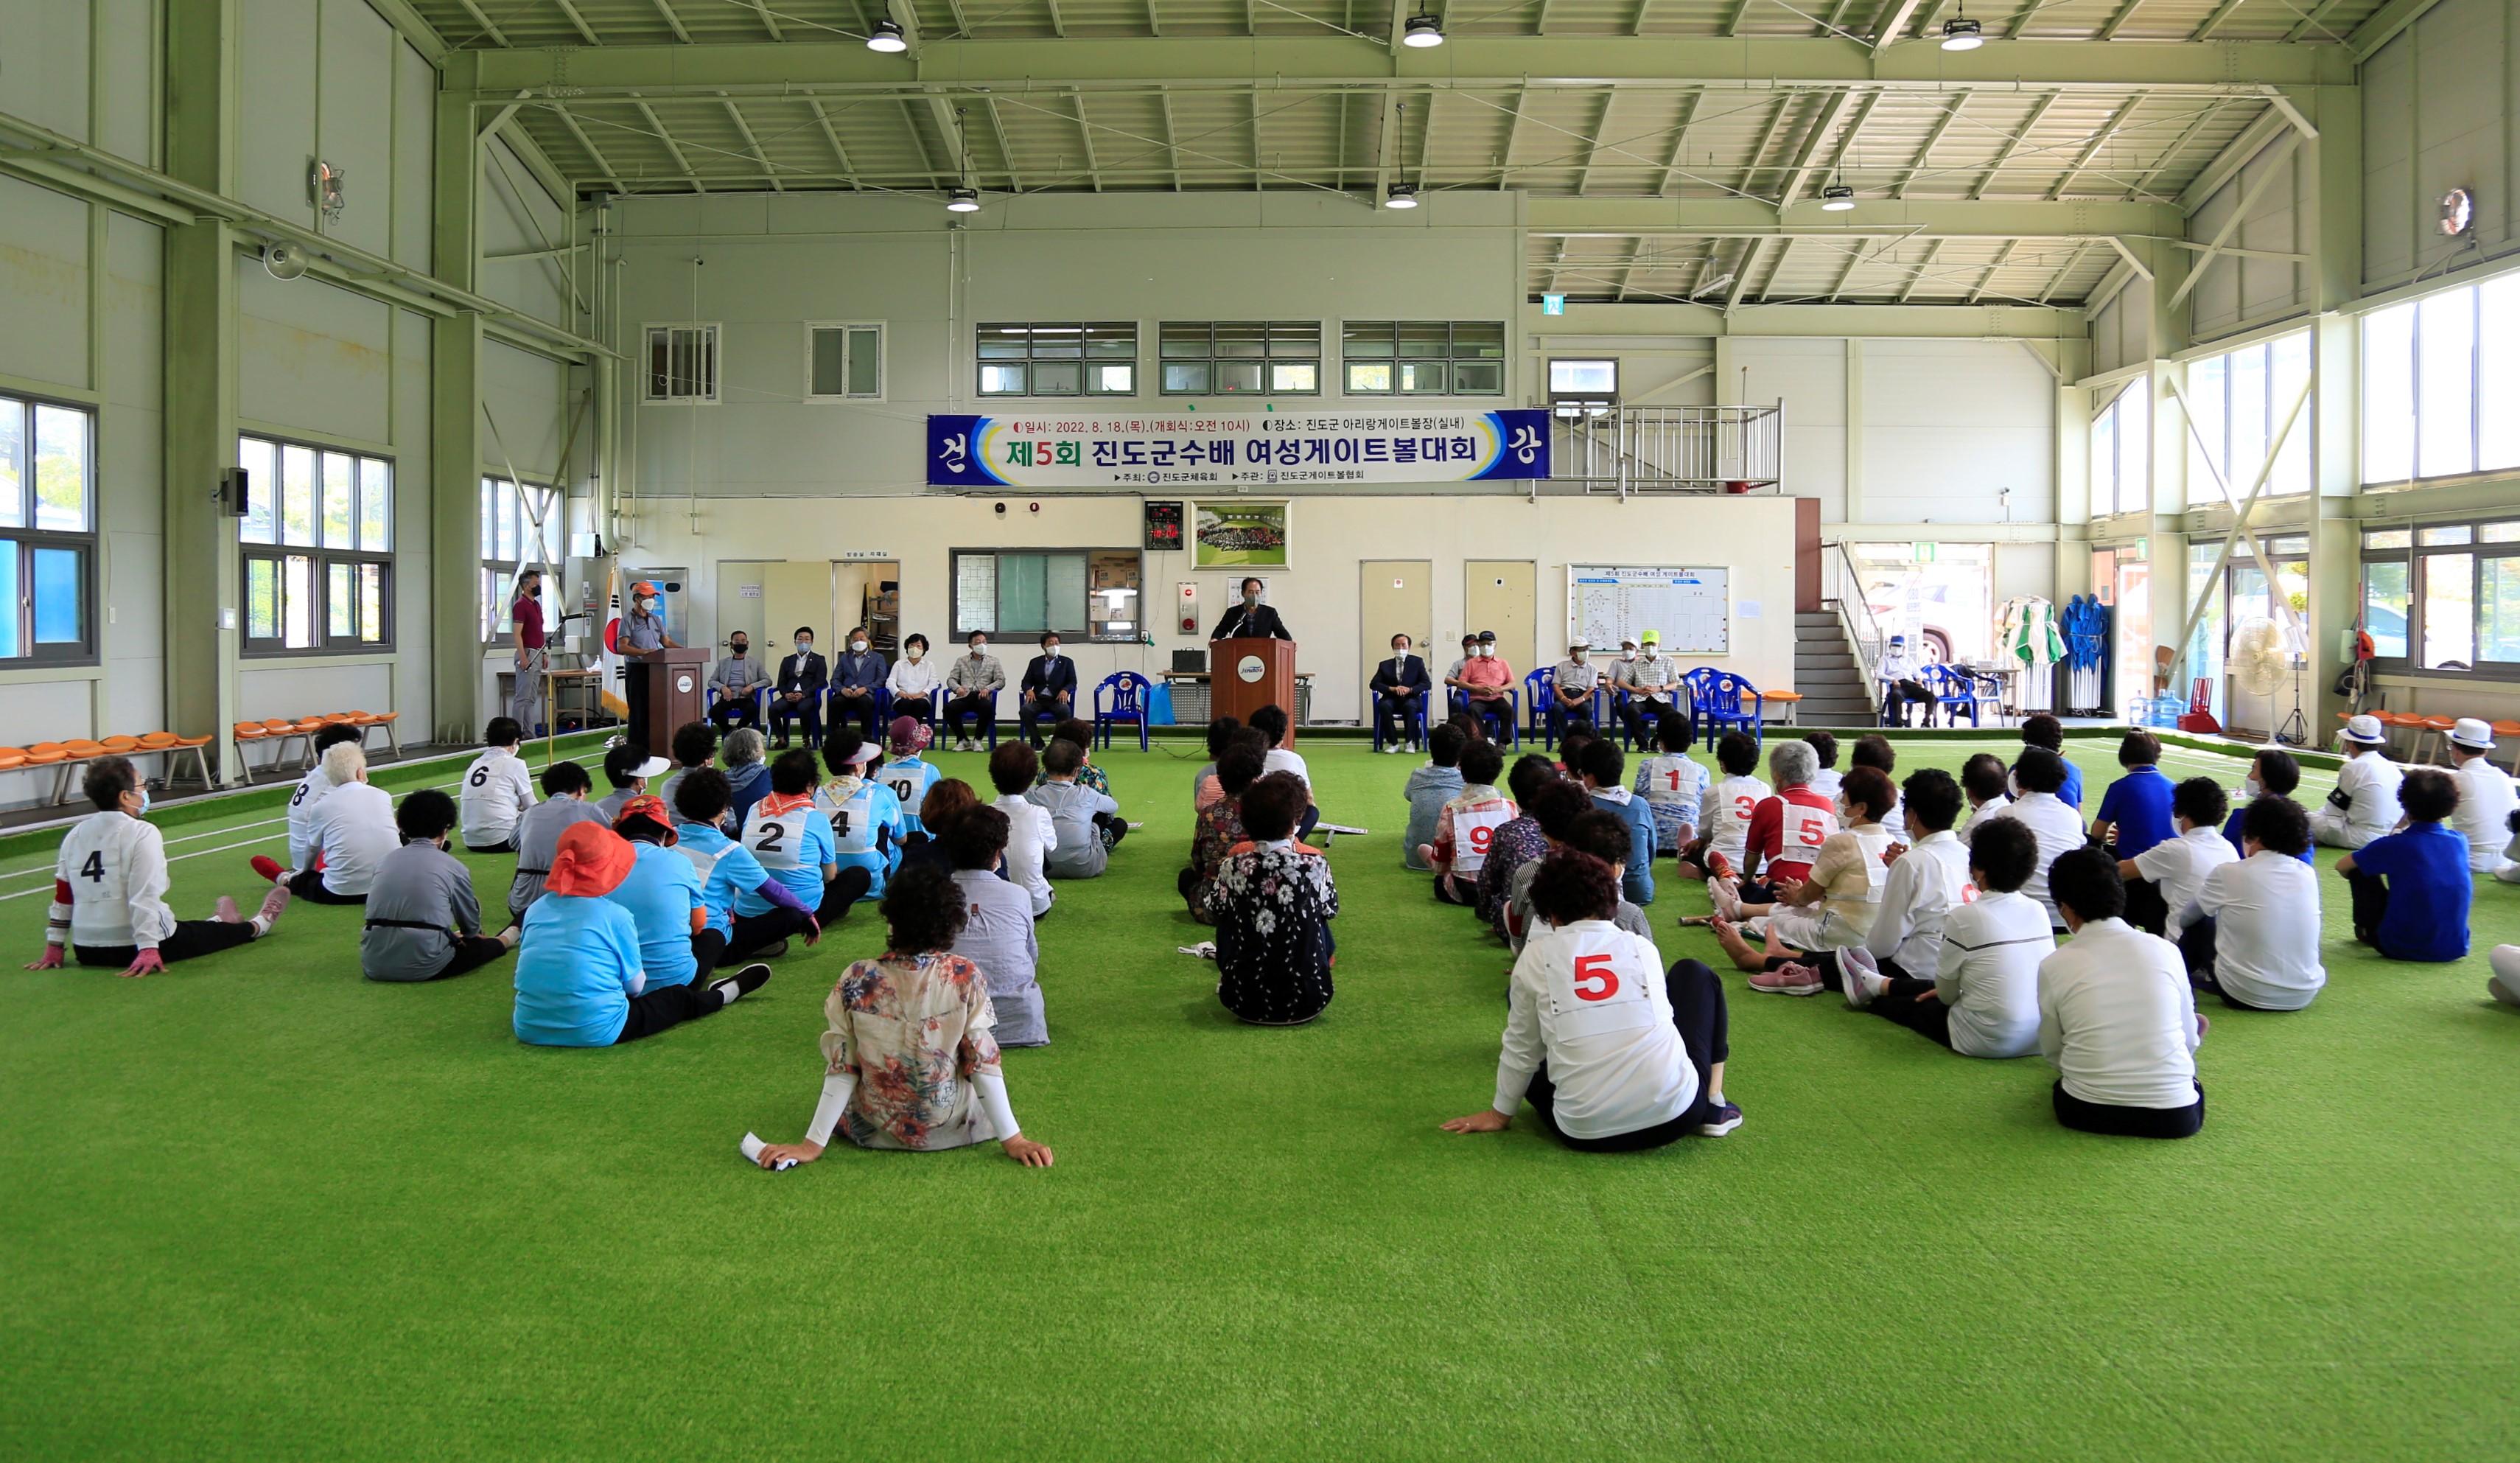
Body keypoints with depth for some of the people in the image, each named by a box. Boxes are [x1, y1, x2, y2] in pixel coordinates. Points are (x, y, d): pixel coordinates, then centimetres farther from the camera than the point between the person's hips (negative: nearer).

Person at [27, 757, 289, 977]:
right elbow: (145, 896, -21)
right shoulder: (142, 833, -15)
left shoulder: (75, 835, 5)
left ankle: (221, 922, 59)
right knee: (210, 933, 23)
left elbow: (62, 898, 10)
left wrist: (54, 948, 16)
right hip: (135, 949, -6)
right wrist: (148, 950, -22)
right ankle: (258, 925, 46)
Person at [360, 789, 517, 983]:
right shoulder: (453, 867, -1)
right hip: (424, 967, -5)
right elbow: (471, 927, 13)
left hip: (375, 967, 5)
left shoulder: (387, 860, 10)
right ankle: (505, 940, 50)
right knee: (487, 945, 21)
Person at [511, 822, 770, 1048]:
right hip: (595, 1031, -6)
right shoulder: (616, 916, -12)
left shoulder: (536, 910, 3)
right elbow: (635, 986, -4)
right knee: (679, 998, 19)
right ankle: (725, 993, 49)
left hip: (528, 1030, 6)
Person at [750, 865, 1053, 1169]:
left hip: (876, 1128, 1)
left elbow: (841, 1069, -13)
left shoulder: (856, 981, -17)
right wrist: (1012, 1138, -10)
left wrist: (813, 1144, -5)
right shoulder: (966, 979, -19)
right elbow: (984, 1063, -17)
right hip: (951, 1127, 0)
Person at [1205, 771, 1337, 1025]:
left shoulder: (1234, 864, -10)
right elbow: (1331, 909, 7)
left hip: (1242, 1001, 0)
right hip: (1307, 1003, 0)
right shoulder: (1315, 863, -13)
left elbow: (1213, 910, 8)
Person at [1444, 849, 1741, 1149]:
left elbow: (1521, 1048, 11)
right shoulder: (1643, 948, 8)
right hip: (1675, 1116, 1)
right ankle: (1713, 1107, 20)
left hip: (1586, 1133, -1)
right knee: (1695, 973, 24)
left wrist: (1500, 1114, 27)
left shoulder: (1536, 956, 3)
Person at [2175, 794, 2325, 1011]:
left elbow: (2186, 918, 8)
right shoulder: (2308, 875, 2)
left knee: (2199, 923, 17)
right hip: (2304, 997, 4)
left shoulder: (2230, 873, -8)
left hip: (2245, 995, -4)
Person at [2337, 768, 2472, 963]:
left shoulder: (2394, 846, -12)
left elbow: (2342, 866, 1)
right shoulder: (2460, 842, 1)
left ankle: (2365, 930, 27)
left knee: (2359, 869, 7)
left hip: (2402, 950, -4)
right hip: (2455, 949, 4)